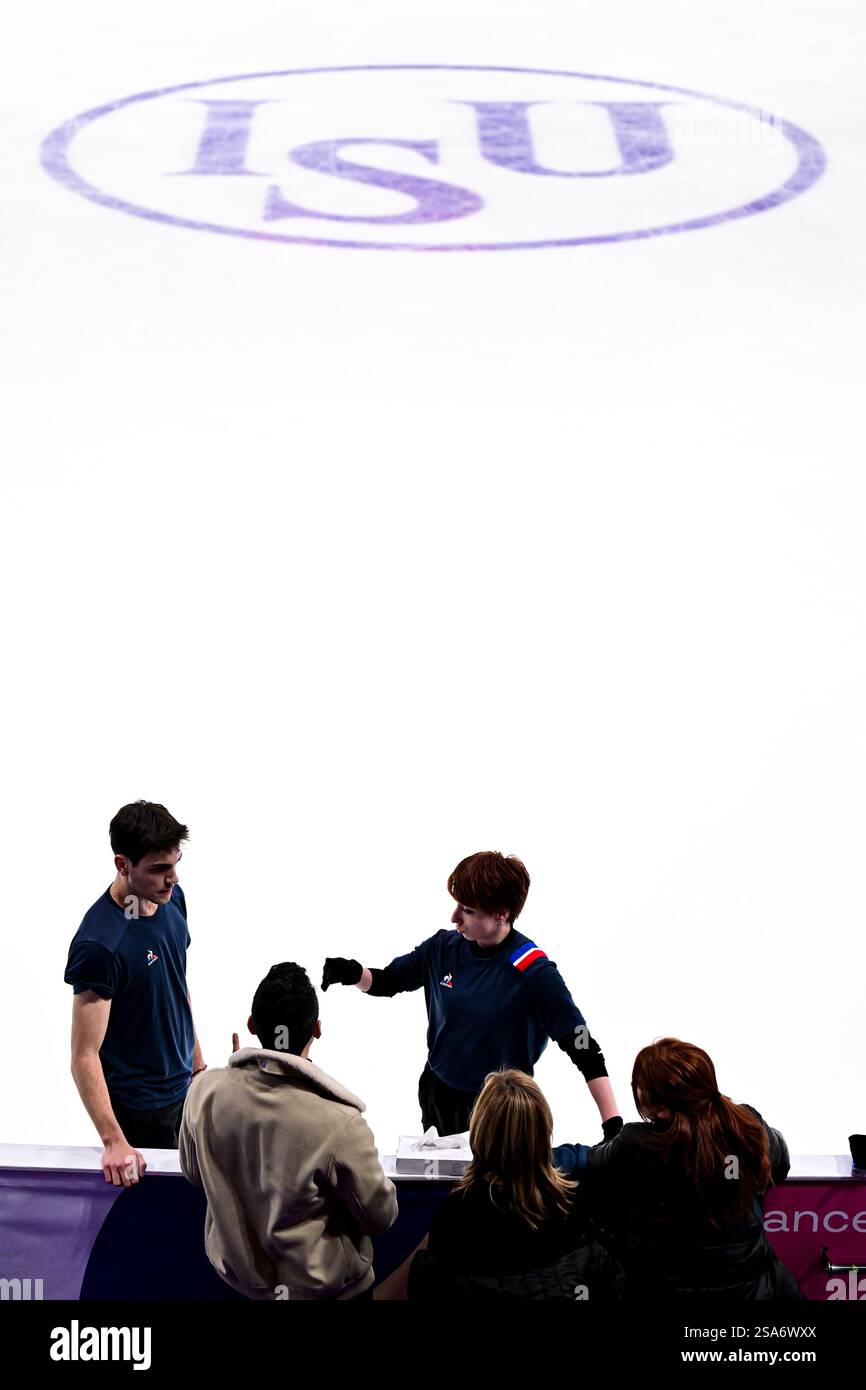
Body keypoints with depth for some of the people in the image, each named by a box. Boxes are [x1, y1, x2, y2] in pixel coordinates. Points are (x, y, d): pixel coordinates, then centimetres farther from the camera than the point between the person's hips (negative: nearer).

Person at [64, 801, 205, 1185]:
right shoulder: (99, 945, -30)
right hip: (140, 1110, -7)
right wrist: (113, 1142, -36)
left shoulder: (171, 897, -5)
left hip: (184, 1088, 7)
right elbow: (85, 1056, -30)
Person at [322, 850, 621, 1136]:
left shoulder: (533, 972, -21)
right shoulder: (443, 949, -7)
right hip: (437, 1096, 5)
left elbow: (584, 1050, -21)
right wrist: (353, 973, -13)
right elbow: (386, 982, 10)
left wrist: (613, 1124, -29)